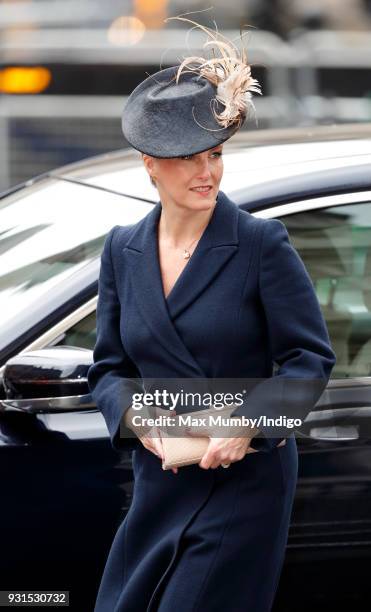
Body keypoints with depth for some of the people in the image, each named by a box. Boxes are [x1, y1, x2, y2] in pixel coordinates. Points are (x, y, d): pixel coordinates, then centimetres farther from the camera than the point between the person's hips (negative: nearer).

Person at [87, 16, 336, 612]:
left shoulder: (262, 243, -8)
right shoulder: (123, 249, 6)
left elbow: (311, 357, -6)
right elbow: (109, 366, 11)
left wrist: (247, 423, -19)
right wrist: (136, 414, -10)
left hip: (247, 479, -5)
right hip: (159, 479, 5)